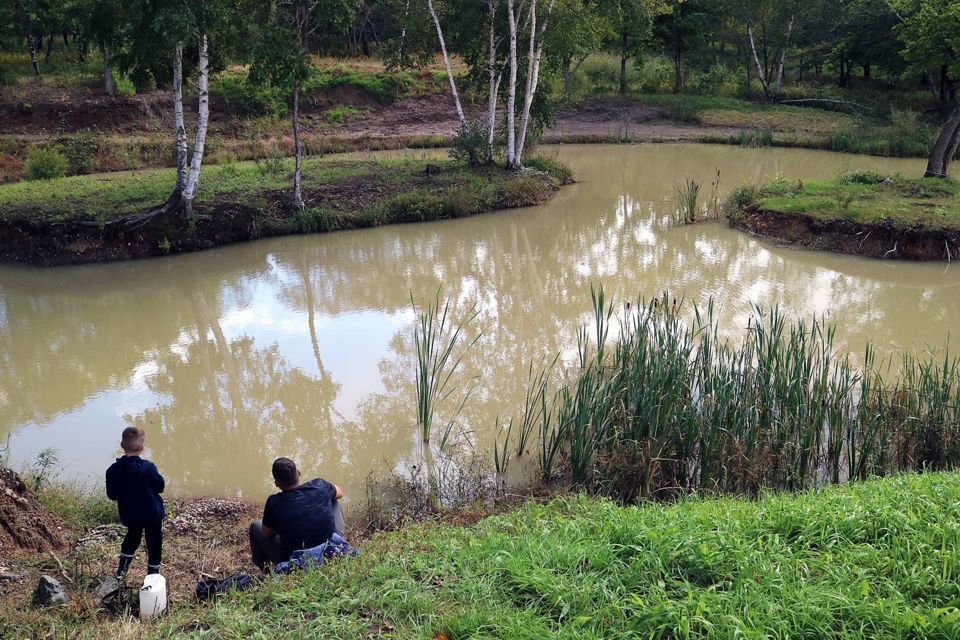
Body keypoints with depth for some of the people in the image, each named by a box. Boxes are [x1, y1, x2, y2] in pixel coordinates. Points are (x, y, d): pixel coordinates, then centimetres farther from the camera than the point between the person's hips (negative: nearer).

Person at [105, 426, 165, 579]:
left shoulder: (113, 470, -15)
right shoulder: (148, 468, -24)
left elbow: (111, 495, -5)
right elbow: (160, 486, -11)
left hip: (129, 515, 4)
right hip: (152, 513, -4)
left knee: (132, 537, 29)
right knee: (154, 543, 14)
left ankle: (121, 569, 35)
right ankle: (153, 575, 21)